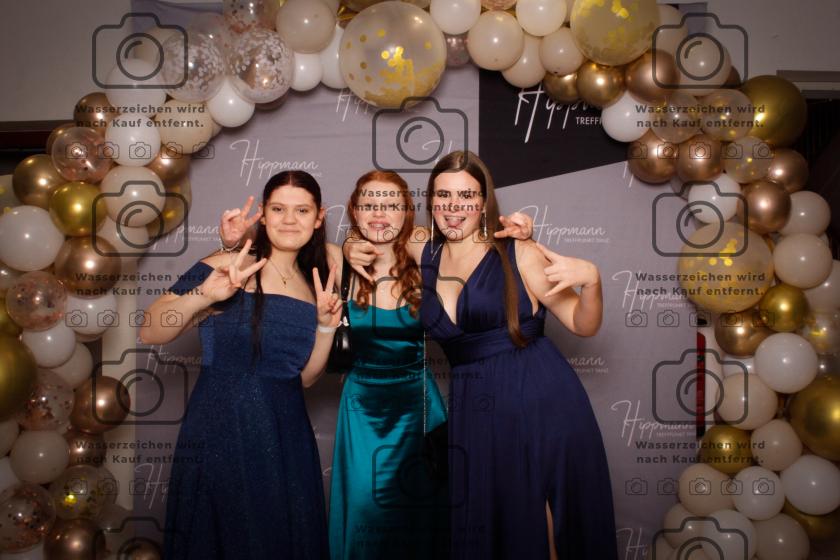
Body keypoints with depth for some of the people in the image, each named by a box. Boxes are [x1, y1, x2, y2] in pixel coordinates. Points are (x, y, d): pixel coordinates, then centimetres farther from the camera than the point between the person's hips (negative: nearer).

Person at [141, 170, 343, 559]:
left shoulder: (314, 284, 6)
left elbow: (305, 378, 9)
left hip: (287, 439, 5)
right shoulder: (222, 270, -9)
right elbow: (148, 333, -17)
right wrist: (203, 296, -32)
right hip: (221, 436, -5)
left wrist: (326, 324, -5)